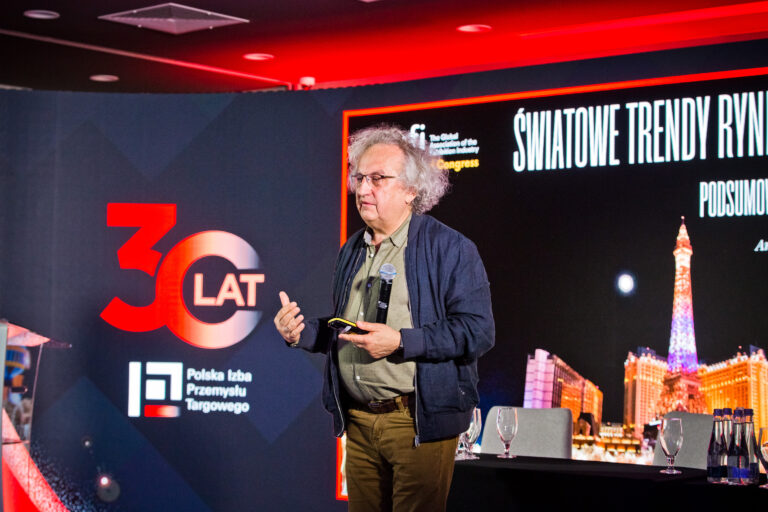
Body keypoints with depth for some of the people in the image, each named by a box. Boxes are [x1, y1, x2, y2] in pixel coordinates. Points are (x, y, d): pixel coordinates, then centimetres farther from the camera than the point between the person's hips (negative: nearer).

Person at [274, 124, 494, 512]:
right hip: (358, 421, 6)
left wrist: (401, 342, -22)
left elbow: (477, 331, -15)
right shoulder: (352, 251, 17)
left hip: (418, 421, -6)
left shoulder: (450, 248, -6)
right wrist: (302, 332, 6)